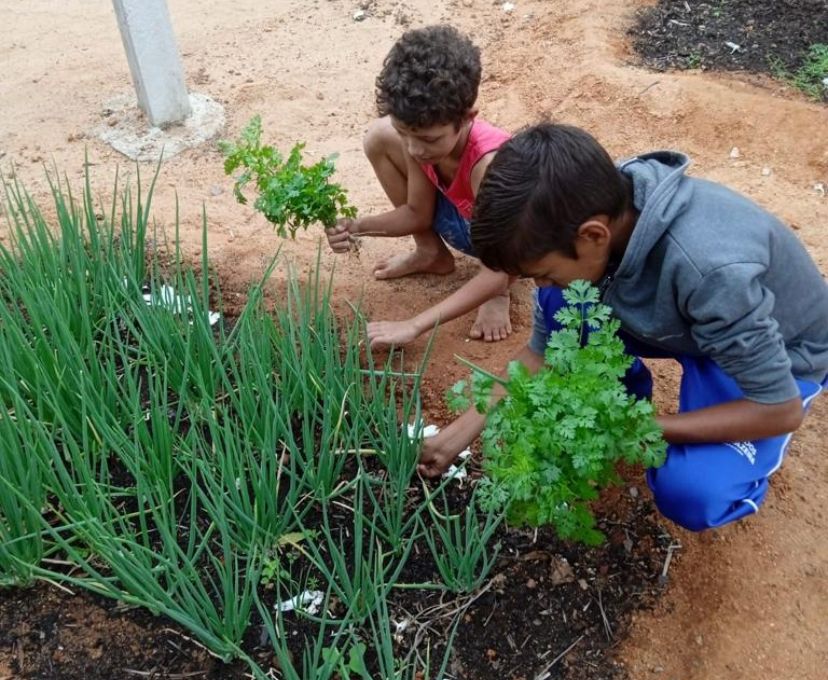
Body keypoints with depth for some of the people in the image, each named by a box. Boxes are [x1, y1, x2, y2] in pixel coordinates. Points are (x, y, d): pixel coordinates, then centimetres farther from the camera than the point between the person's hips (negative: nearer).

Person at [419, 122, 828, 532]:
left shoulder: (711, 269, -42)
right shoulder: (584, 211, -22)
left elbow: (781, 409, -28)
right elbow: (542, 349, -9)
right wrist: (464, 429, -13)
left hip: (781, 349, -5)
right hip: (680, 322, 5)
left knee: (688, 491, -28)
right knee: (560, 302, -19)